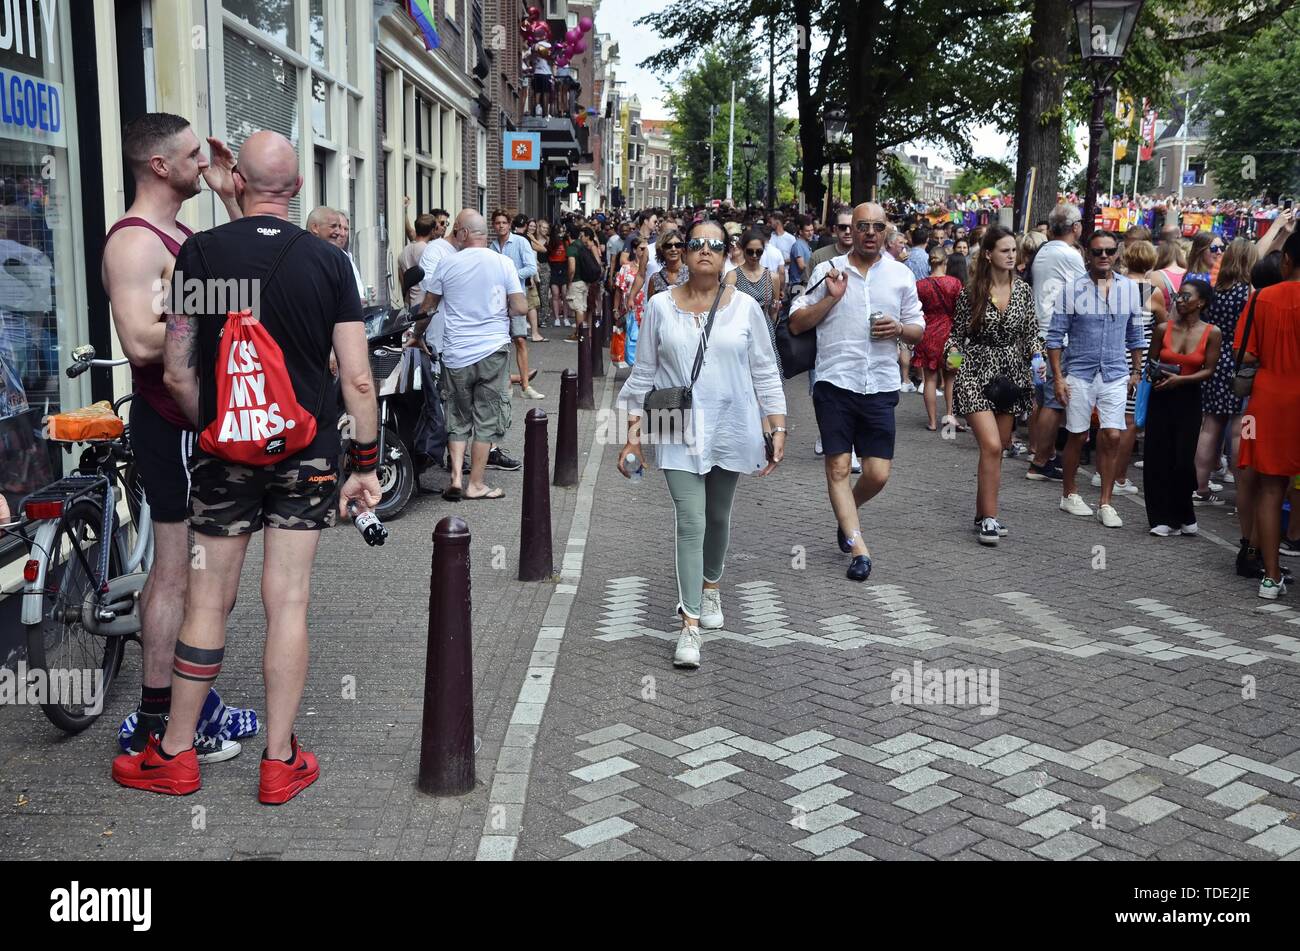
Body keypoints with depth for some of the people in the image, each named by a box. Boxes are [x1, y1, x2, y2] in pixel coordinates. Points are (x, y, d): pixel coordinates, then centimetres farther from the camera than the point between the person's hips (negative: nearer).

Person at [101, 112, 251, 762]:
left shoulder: (179, 233, 15)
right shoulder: (134, 241, -16)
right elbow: (142, 341, -28)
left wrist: (230, 199, 12)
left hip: (201, 419, 10)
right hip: (173, 427, -10)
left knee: (192, 567, 15)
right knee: (178, 571, -4)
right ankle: (155, 724, 6)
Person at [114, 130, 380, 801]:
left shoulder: (199, 253, -5)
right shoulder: (329, 261, -4)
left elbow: (177, 373, -5)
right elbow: (358, 379, -6)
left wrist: (211, 430, 12)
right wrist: (366, 464, 3)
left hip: (225, 452, 0)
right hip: (308, 456, 1)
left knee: (207, 603, 9)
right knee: (288, 604, 5)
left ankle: (174, 756, 21)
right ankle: (280, 763, 13)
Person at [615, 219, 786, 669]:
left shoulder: (744, 307, 1)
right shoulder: (661, 306, 0)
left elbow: (765, 373, 4)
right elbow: (644, 373, 5)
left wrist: (777, 429, -1)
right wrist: (633, 432, 1)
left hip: (730, 429, 2)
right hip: (679, 432, -1)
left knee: (718, 517, 16)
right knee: (690, 523, -10)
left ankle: (710, 587, 42)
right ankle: (690, 623, -7)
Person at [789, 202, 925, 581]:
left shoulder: (901, 275, 9)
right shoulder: (828, 270, 4)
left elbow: (918, 329, 15)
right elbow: (796, 324, 3)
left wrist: (899, 329, -7)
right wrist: (830, 298, -10)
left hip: (880, 387, 2)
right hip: (835, 382, -1)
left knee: (878, 473, 0)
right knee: (838, 467, -2)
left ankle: (846, 514, 31)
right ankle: (858, 548, 4)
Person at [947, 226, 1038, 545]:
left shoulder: (1023, 291, 5)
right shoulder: (971, 293, -4)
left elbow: (1030, 333, 11)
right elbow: (958, 334, 3)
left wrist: (1037, 356, -7)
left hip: (1010, 375, 4)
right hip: (976, 375, -4)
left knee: (996, 450, 9)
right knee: (991, 446, -16)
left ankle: (982, 516, 21)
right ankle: (990, 519, -10)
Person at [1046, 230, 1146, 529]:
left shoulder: (1130, 288, 5)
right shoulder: (1072, 290, -4)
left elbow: (1135, 335, 15)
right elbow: (1055, 336, -2)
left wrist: (1136, 372, 14)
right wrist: (1058, 377, -7)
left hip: (1115, 375, 2)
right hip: (1079, 373, -2)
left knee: (1112, 437, -4)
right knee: (1077, 436, 6)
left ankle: (1105, 503, 5)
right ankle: (1069, 495, 23)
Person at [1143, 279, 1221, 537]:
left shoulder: (1212, 333, -5)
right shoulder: (1163, 328, 0)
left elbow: (1209, 370, -4)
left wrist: (1180, 379, -16)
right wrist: (1155, 375, -9)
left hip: (1189, 399, -2)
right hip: (1161, 398, 2)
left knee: (1183, 460, -6)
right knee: (1157, 457, -2)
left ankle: (1183, 517, 15)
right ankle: (1162, 518, 10)